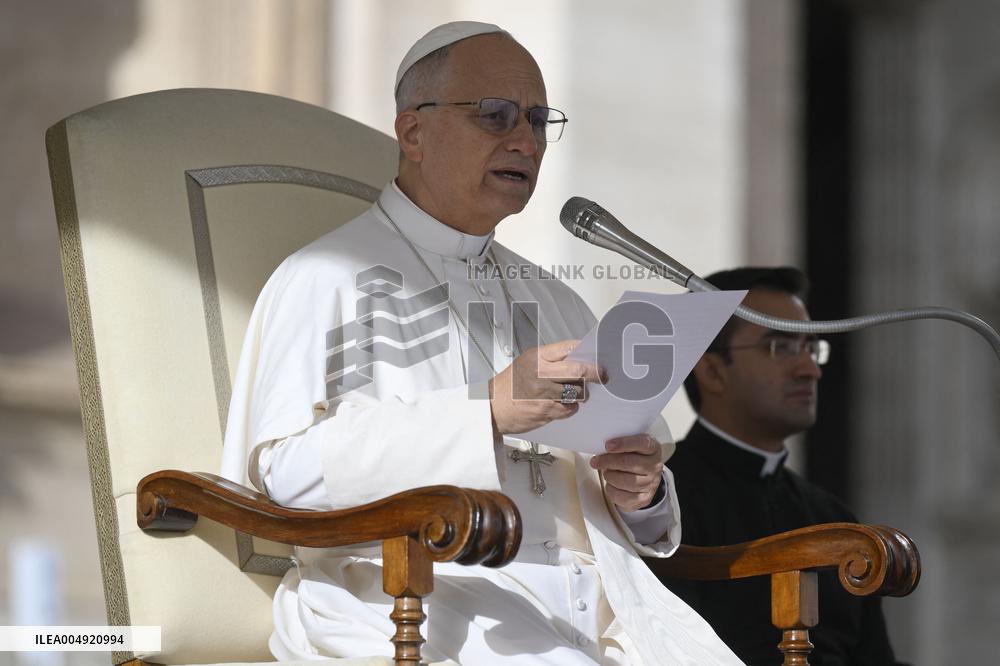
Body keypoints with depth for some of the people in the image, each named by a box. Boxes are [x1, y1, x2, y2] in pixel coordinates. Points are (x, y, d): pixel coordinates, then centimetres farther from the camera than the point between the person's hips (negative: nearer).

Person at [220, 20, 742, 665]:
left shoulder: (557, 303, 27)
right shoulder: (327, 279, 6)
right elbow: (286, 468, -10)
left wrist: (642, 493, 5)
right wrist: (487, 411, -15)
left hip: (593, 598, 6)